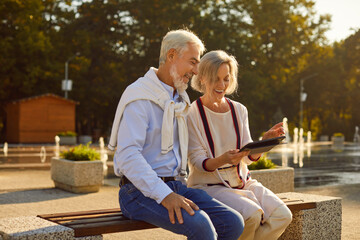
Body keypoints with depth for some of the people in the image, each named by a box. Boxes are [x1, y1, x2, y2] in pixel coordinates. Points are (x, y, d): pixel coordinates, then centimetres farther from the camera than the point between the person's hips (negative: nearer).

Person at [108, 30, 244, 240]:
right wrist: (164, 195, -29)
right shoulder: (140, 96, -9)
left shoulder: (179, 99, 20)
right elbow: (128, 156, -20)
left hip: (176, 186, 8)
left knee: (233, 223, -13)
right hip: (142, 191, -8)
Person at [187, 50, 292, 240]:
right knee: (251, 215, -30)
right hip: (208, 185, -5)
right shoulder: (192, 114, -8)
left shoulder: (239, 110, 8)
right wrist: (223, 159, -32)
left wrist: (265, 140, -18)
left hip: (241, 181, 5)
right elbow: (198, 162, -12)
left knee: (282, 216, -17)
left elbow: (248, 158, 2)